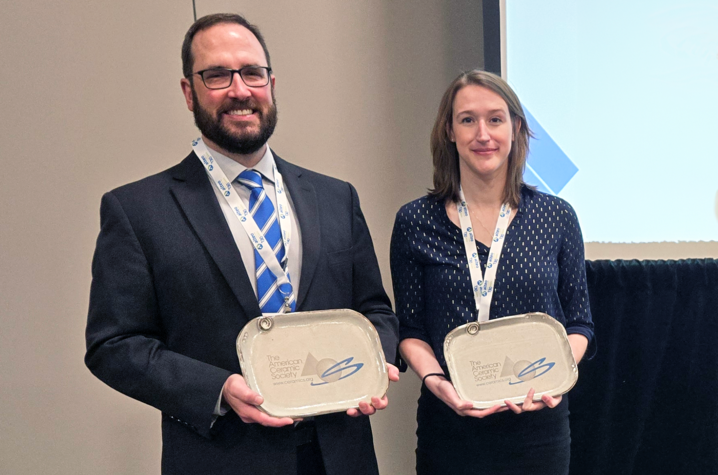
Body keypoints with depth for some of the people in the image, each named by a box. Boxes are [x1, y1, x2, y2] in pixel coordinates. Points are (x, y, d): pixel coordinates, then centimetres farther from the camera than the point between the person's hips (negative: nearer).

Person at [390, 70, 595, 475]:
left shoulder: (557, 217, 1)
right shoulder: (416, 222, -2)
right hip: (448, 423, 0)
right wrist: (436, 380, -17)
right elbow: (411, 330, 1)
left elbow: (579, 323, 5)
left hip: (538, 423, 1)